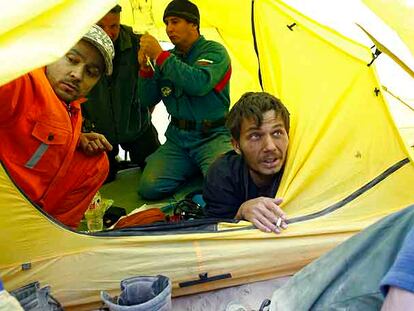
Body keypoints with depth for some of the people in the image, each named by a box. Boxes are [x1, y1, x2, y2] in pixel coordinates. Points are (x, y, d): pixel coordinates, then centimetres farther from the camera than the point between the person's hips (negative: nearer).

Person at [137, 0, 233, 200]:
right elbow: (148, 101, 10)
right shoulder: (169, 58, 12)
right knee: (149, 188, -15)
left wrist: (159, 56, -23)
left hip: (212, 137, -5)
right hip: (177, 138, 5)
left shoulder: (214, 51, -5)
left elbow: (199, 84, -28)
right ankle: (192, 169, 10)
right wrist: (145, 67, -7)